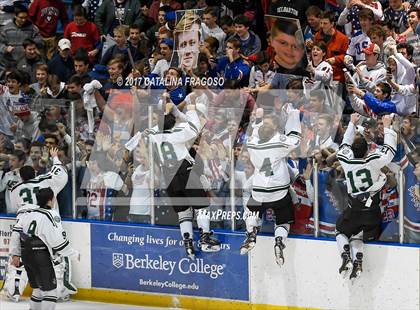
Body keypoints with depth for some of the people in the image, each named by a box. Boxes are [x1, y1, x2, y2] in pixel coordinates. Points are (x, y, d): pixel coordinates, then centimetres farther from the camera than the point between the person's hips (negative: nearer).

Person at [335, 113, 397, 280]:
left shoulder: (346, 161, -12)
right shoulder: (374, 161, -18)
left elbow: (345, 145, 9)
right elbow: (390, 149, -2)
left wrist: (352, 124, 19)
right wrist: (387, 127, 8)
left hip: (353, 210, 1)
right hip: (372, 212, 0)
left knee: (341, 232, 23)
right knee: (357, 237, 15)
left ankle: (346, 258, -4)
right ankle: (357, 262, -13)